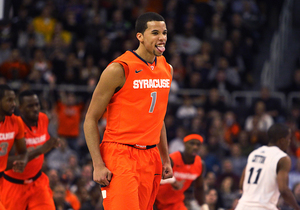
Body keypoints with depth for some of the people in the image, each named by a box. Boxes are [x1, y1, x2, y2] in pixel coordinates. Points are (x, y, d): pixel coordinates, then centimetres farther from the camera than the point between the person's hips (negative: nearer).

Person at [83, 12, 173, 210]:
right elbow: (90, 120, -8)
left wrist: (165, 159, 18)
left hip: (150, 156, 7)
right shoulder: (119, 70, -10)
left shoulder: (166, 69, 12)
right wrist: (98, 164, -15)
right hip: (120, 154, -7)